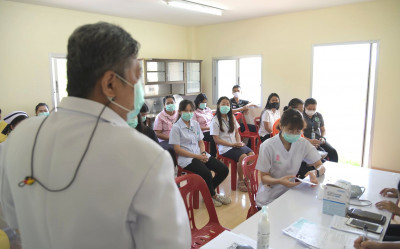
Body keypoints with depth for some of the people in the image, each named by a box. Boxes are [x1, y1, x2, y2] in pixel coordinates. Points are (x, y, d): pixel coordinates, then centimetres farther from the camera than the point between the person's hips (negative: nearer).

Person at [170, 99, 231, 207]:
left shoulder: (196, 124, 13)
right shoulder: (176, 128, -6)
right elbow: (177, 149, -10)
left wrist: (203, 153, -6)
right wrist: (197, 156, -15)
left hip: (200, 154, 7)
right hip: (186, 158, -6)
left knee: (224, 170, -9)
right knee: (206, 173, -30)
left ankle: (208, 191, 11)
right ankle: (213, 195, 1)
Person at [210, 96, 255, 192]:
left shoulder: (232, 118, 16)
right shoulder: (215, 120, -4)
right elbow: (216, 139, -9)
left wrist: (239, 142, -2)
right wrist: (232, 144, -14)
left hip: (236, 145, 6)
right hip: (225, 148, -6)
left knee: (252, 154, -22)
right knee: (243, 156, -30)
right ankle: (240, 181, -10)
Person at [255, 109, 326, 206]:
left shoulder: (303, 143, -2)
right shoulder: (268, 146, -15)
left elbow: (321, 166, 0)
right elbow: (264, 177, -9)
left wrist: (315, 173, -24)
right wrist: (279, 181, -31)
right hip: (269, 198, -4)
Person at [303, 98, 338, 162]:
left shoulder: (319, 116, 11)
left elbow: (323, 130, 22)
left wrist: (323, 138, -1)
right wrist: (309, 140, -24)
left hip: (318, 140, 5)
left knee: (333, 151, -21)